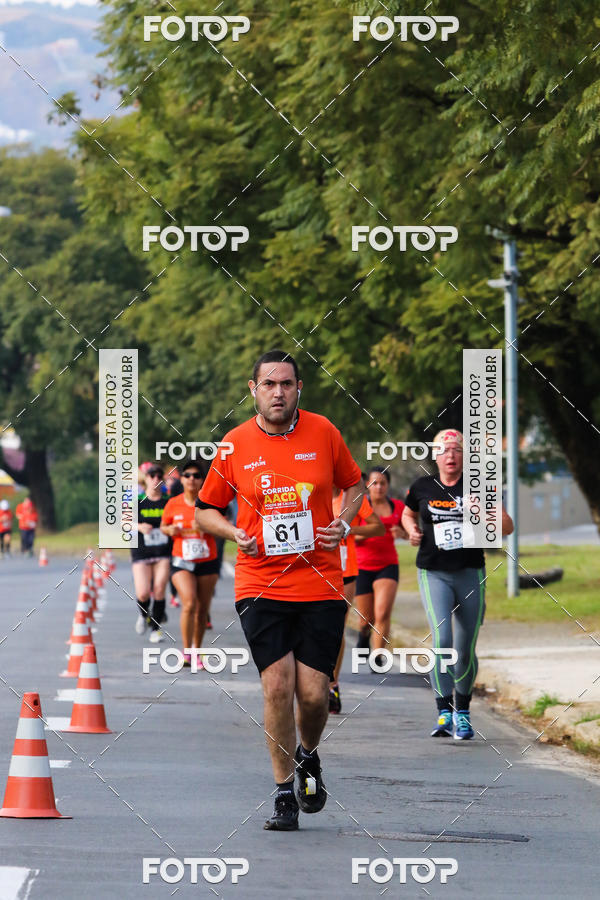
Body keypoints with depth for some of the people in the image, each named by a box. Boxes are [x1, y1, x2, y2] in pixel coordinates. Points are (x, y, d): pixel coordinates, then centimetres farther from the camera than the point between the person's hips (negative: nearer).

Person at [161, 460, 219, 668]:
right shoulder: (173, 504, 0)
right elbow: (163, 526, 15)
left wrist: (206, 527, -19)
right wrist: (170, 530, -8)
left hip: (207, 562, 1)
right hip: (182, 562, -1)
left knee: (202, 609, 6)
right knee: (189, 604, -19)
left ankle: (196, 651, 21)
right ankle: (186, 652, -11)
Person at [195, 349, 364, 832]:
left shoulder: (323, 432, 2)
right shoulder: (234, 445, 1)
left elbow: (354, 484, 17)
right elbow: (206, 509, 12)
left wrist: (343, 523, -2)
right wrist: (235, 533, -8)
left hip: (320, 585, 1)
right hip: (261, 586, 0)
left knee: (313, 693, -4)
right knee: (277, 685, -12)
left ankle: (308, 756, 30)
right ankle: (285, 792, 2)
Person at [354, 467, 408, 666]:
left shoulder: (397, 506, 3)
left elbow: (408, 533, 17)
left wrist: (402, 533, -7)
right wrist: (366, 533, -23)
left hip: (387, 566, 1)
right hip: (362, 566, -1)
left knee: (383, 613, -19)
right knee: (367, 620, 7)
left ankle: (378, 658, -16)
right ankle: (364, 635, 43)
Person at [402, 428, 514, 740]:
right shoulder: (423, 487, 5)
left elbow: (507, 527, 1)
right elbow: (408, 514, 25)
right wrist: (412, 530, 4)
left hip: (471, 574, 0)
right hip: (434, 574, 0)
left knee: (465, 650, 6)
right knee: (441, 641, -18)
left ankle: (462, 713, 23)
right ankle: (444, 712, -15)